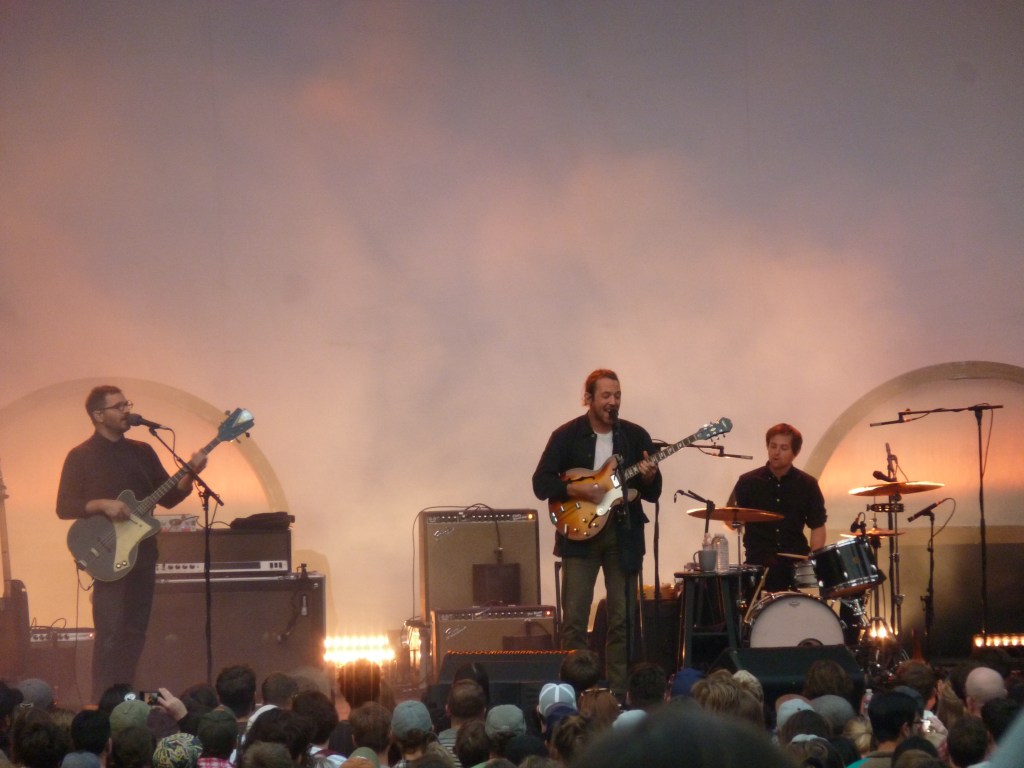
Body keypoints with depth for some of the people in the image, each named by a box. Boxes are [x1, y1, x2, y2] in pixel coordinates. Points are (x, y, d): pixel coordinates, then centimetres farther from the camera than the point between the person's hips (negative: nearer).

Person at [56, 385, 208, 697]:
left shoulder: (142, 452, 12)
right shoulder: (81, 457, -4)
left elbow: (168, 497, 11)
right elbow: (64, 507, -8)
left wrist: (190, 474, -6)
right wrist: (103, 504, -21)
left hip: (142, 553, 6)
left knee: (135, 631, 8)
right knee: (110, 633, -11)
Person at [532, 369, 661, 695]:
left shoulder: (636, 436, 4)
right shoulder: (566, 436, -2)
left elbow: (654, 493, 6)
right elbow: (541, 484, -4)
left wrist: (649, 478, -16)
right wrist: (577, 489, -18)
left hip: (624, 535, 2)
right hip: (580, 533, -2)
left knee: (622, 619, 3)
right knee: (574, 619, -4)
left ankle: (618, 690, 11)